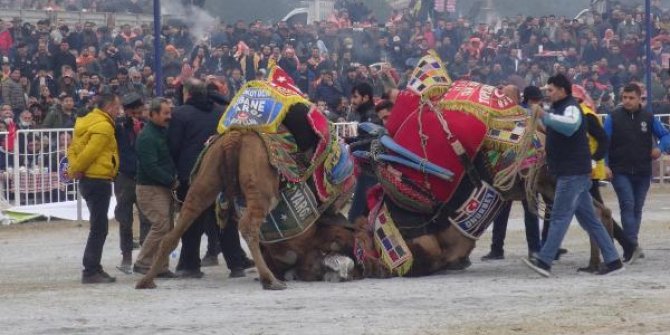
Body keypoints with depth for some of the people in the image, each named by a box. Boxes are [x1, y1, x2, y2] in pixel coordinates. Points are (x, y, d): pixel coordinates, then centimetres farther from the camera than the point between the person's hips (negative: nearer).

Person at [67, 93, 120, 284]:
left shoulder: (88, 121, 16)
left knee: (98, 227, 16)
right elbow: (89, 152, -22)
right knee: (99, 228, -7)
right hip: (98, 180, -10)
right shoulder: (104, 126, -16)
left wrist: (75, 168, 1)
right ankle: (91, 272, -8)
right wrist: (76, 170, -9)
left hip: (88, 180, 10)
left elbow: (73, 149, 15)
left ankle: (93, 268, 20)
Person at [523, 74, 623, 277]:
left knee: (560, 217, -11)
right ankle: (612, 260, 9)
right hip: (571, 174, 10)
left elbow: (570, 125, -36)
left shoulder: (571, 108, -13)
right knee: (589, 219, 9)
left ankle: (544, 261, -13)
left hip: (573, 174, -10)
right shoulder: (559, 109, 20)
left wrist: (545, 116, -38)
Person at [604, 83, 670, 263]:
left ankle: (630, 248, 16)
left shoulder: (648, 118, 5)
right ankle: (633, 245, -25)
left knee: (637, 208, 8)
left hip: (643, 172, 3)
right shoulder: (614, 117, -2)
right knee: (628, 205, -17)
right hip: (620, 172, -3)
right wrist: (604, 164, -15)